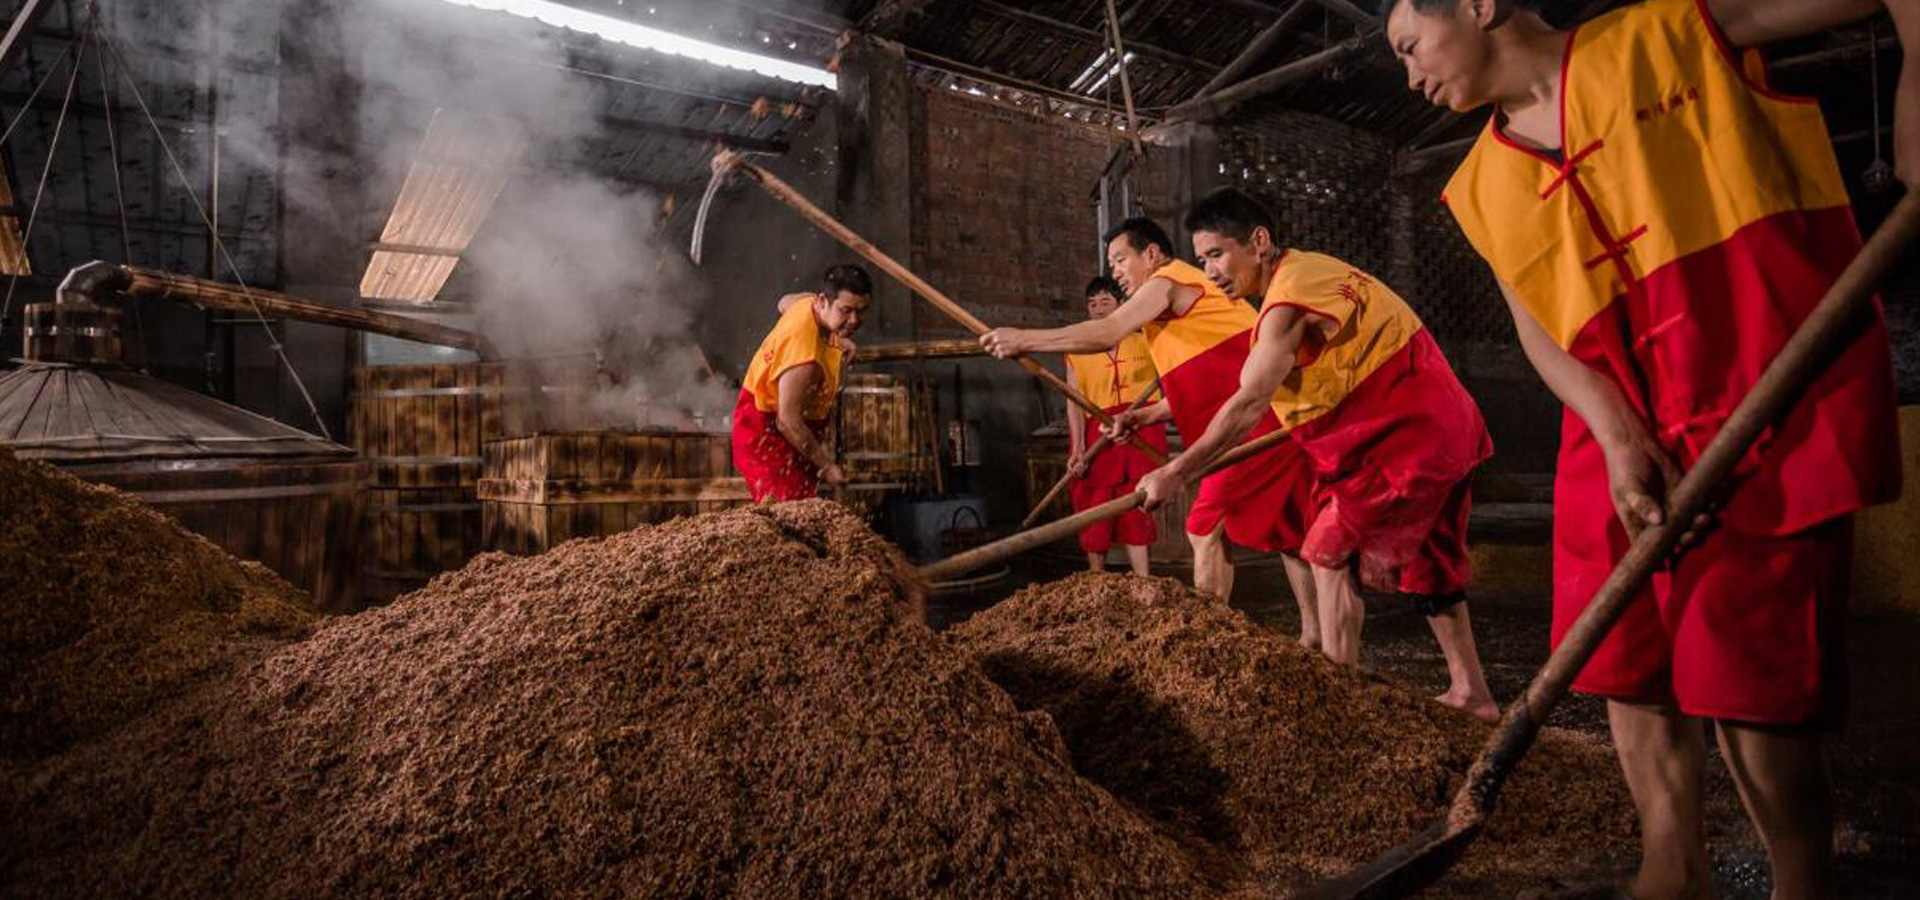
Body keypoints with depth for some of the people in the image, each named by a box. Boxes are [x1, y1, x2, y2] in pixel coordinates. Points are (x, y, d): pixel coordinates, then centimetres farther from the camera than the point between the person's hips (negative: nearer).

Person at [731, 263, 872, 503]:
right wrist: (825, 466, -19)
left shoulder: (809, 302, -5)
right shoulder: (805, 354, -34)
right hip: (767, 432, -10)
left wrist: (834, 340, 22)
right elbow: (788, 422, -29)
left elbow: (785, 302, 22)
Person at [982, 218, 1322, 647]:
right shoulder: (1193, 292, 25)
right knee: (1286, 528, 17)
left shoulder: (1168, 281, -5)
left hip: (1255, 421, -11)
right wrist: (1146, 415, 9)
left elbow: (1107, 333, -20)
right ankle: (1313, 631, 25)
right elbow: (1206, 386, 20)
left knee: (1206, 530, -6)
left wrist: (1025, 339, -16)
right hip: (1273, 420, 11)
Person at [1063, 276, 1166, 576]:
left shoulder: (1143, 343, 9)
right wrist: (1078, 448, -14)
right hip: (1097, 434, 0)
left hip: (1140, 432, 1)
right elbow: (1074, 402, -4)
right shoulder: (1077, 352, 5)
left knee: (1135, 508, 0)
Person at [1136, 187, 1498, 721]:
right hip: (1443, 427, 10)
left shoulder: (1289, 300, -20)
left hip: (1404, 434, -10)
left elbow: (1249, 405, -24)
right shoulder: (1308, 269, 10)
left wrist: (1176, 472, -22)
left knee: (1331, 557, -4)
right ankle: (1470, 693, 28)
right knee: (1425, 562, 19)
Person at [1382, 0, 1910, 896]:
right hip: (1619, 439, 6)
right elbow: (1540, 329, 4)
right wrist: (1616, 437, -11)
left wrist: (1910, 118, -17)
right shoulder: (1483, 185, 11)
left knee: (1746, 675, -6)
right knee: (1627, 664, 8)